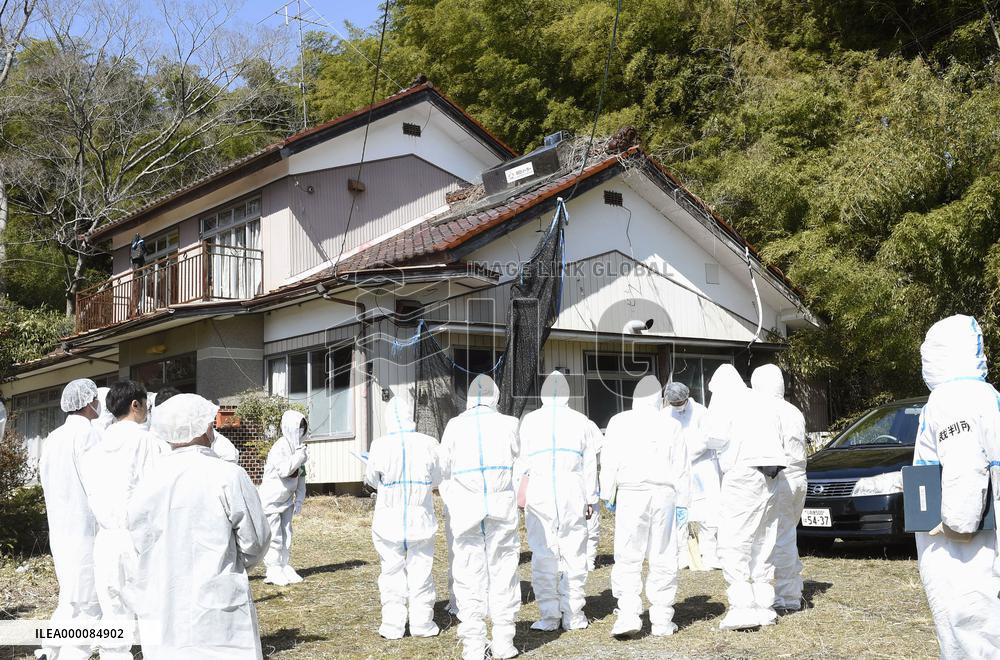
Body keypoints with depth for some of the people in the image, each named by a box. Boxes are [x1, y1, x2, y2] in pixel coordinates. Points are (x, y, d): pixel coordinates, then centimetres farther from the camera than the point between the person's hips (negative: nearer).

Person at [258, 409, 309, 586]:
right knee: (274, 536, -4)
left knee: (286, 535, 11)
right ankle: (273, 572, 3)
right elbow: (284, 470, -31)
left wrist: (299, 499, 5)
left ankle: (285, 568, 20)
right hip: (272, 498, -8)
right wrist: (301, 455, -24)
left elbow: (300, 476, 11)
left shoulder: (298, 447, 5)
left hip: (286, 499, 8)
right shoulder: (280, 447, -20)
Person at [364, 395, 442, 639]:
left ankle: (392, 625, 12)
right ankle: (422, 623, 15)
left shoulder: (380, 446, -13)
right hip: (421, 519, 0)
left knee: (392, 571, 9)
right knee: (420, 570, 10)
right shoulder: (428, 444, -11)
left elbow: (372, 480, 1)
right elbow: (437, 481, 1)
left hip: (389, 520, 0)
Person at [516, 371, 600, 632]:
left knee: (543, 554, 3)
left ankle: (549, 615, 4)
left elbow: (521, 461, 4)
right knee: (573, 554, 6)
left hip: (539, 495, -1)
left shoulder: (529, 420, 4)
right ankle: (573, 614, 9)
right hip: (573, 495, 1)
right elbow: (590, 463, 8)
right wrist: (591, 498, 15)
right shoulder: (581, 421, 7)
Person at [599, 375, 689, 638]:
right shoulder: (670, 425, 4)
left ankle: (628, 614, -11)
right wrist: (682, 502, 11)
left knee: (627, 557, 1)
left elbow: (609, 462, 2)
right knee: (662, 558, 7)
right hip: (663, 494, 1)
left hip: (631, 493, -1)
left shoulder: (619, 422, 2)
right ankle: (662, 620, 11)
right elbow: (680, 468, 6)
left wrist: (608, 495, 9)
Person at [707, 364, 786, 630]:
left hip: (744, 471, -8)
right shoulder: (762, 401, 26)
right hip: (771, 475, 8)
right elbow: (777, 438, 21)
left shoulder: (723, 398, 4)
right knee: (763, 541, 13)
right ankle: (764, 605, 15)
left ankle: (742, 606, -16)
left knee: (733, 541, -8)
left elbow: (717, 436, -9)